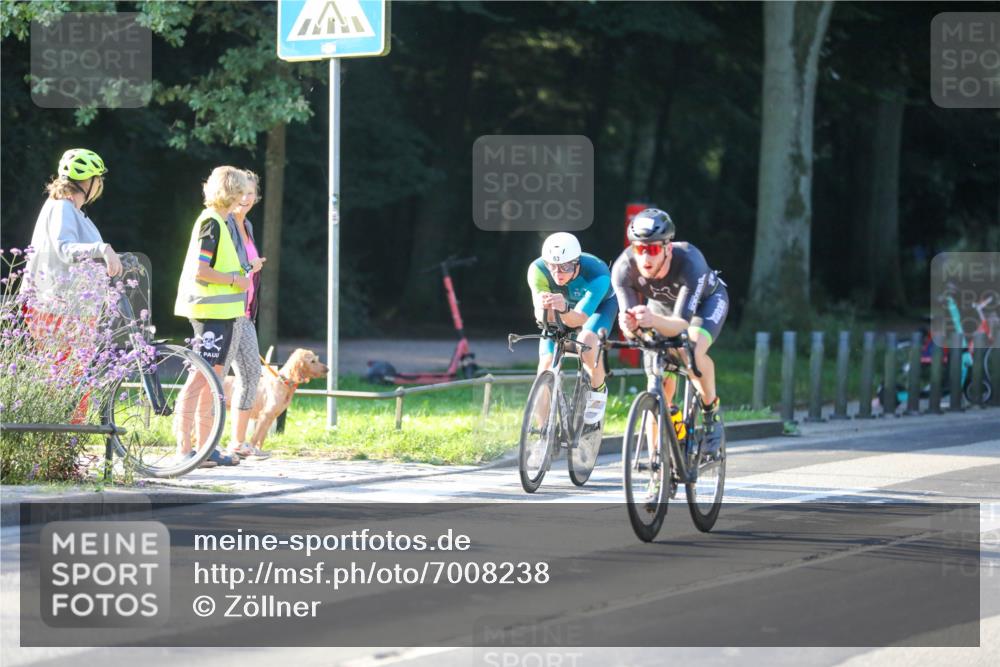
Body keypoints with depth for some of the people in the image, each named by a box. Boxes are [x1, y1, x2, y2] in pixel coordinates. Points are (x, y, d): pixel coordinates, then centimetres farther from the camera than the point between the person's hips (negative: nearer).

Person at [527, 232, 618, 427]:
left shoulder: (597, 275, -41)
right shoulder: (538, 270, -34)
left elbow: (579, 319, -45)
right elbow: (541, 317, -35)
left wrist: (564, 309, -67)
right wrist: (544, 308, -59)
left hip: (599, 304, -3)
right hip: (566, 307, 3)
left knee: (587, 340, -34)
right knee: (546, 365, -11)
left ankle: (598, 391, -6)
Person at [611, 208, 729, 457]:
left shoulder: (689, 261, -43)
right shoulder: (623, 268, -35)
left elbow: (681, 323, -47)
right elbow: (630, 329, -33)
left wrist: (654, 321, -68)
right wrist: (629, 326, -58)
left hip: (707, 300, -3)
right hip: (663, 304, 3)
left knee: (694, 350, -33)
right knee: (662, 384, -6)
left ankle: (712, 412, -9)